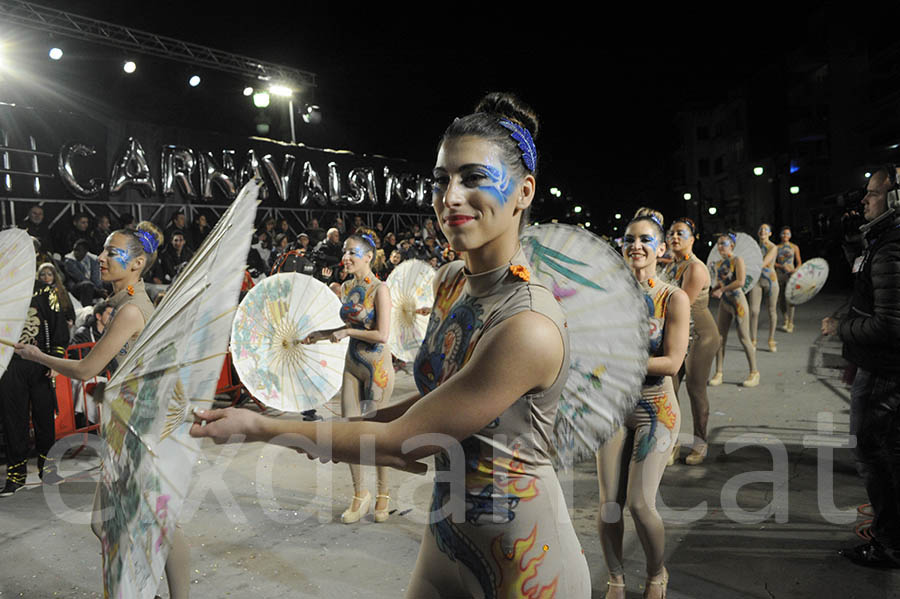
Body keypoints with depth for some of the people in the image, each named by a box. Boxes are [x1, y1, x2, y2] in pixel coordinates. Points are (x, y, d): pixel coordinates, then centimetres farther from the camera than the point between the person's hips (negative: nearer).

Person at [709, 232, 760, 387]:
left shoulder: (737, 260, -8)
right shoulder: (719, 264, 13)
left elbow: (740, 281, -19)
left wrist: (722, 290, -16)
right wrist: (710, 292, -1)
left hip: (738, 301, -7)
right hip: (724, 303, 7)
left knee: (744, 338, -2)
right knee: (720, 338, 4)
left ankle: (754, 373, 10)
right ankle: (719, 373, 10)